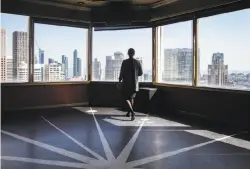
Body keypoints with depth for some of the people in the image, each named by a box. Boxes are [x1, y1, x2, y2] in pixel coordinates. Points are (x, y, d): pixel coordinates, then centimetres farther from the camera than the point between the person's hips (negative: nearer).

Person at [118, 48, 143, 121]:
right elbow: (140, 73, 4)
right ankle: (129, 112, 32)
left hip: (126, 83, -3)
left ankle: (132, 112, -15)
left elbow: (122, 73, -9)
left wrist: (119, 81, 5)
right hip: (135, 83, 3)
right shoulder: (138, 62, -3)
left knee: (126, 98, 7)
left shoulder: (124, 62, -11)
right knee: (131, 97, 23)